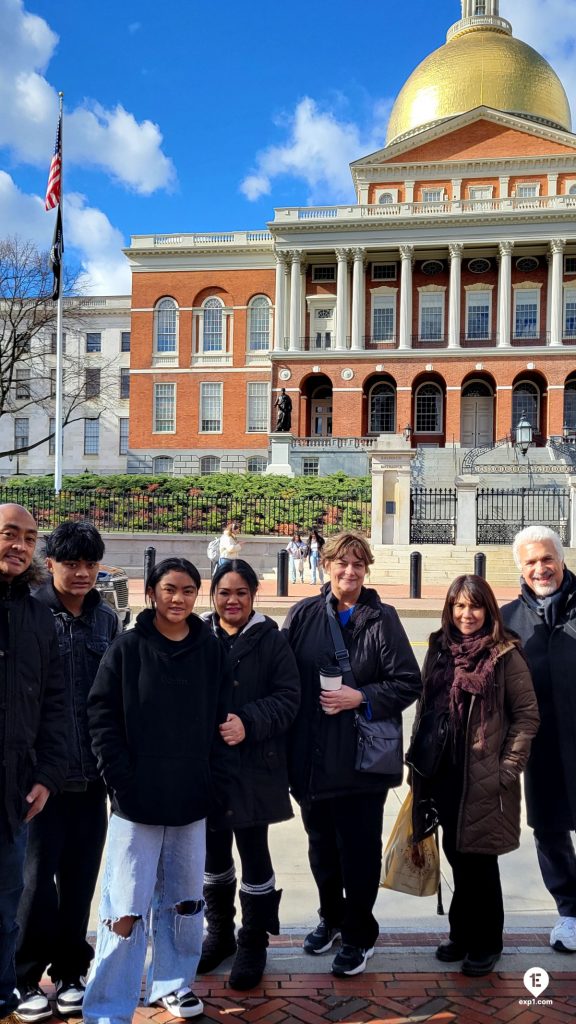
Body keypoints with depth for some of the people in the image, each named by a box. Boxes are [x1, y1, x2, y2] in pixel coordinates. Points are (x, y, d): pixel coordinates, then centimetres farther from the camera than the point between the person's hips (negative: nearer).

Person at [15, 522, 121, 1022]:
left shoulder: (107, 619, 7)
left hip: (92, 772, 4)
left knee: (79, 876, 10)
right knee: (38, 876, 2)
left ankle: (70, 972, 26)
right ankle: (29, 977, 21)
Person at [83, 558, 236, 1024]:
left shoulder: (211, 650, 3)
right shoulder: (128, 648, -4)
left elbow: (222, 717, 7)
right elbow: (102, 716, -5)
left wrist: (218, 779, 0)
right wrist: (122, 780, -10)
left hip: (192, 800, 3)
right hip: (137, 801, -3)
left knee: (185, 900, 16)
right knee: (127, 907, -3)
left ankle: (173, 983, 35)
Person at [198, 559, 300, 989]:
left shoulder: (271, 641, -3)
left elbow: (288, 697, -8)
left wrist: (248, 723, -21)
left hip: (255, 765, -2)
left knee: (254, 852, 5)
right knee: (214, 852, 14)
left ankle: (254, 943, 22)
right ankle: (220, 933, 34)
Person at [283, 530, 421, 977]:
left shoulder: (382, 619, -5)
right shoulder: (303, 615, 1)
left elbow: (409, 683, -5)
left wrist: (361, 698, -16)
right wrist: (286, 739, -4)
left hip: (362, 756, -3)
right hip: (311, 754, 3)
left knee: (359, 847, 5)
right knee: (321, 843, 18)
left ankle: (359, 934, 25)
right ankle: (331, 917, 40)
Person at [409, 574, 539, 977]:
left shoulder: (505, 655, -9)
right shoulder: (439, 650, 7)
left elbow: (527, 715, -8)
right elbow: (425, 708, 12)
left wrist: (508, 769, -11)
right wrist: (418, 759, 8)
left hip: (484, 778, -5)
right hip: (444, 773, 5)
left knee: (479, 860, 5)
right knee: (457, 854, 14)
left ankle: (486, 942, 22)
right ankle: (463, 933, 30)